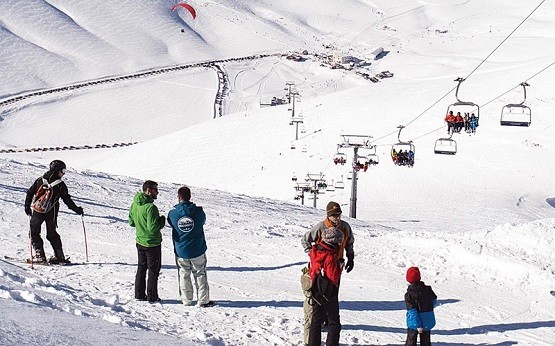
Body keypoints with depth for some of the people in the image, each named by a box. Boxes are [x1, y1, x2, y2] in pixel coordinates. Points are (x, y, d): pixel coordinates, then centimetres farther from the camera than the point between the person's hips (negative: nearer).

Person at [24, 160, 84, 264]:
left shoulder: (40, 180, 1)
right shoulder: (60, 185, -7)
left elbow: (30, 193, 3)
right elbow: (67, 200, -5)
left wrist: (27, 206, 12)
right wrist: (77, 209, 5)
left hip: (37, 212, 0)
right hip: (51, 213, 0)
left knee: (34, 232, 9)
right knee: (52, 234, 14)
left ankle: (39, 255, -5)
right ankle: (59, 256, 12)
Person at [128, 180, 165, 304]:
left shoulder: (134, 205, 0)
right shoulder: (150, 207, -26)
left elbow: (131, 222, 10)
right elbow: (153, 227, -28)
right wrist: (161, 220, -11)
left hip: (140, 242, 7)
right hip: (152, 243, -7)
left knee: (141, 268, 19)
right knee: (153, 270, 6)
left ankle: (139, 294, 25)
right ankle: (152, 297, 12)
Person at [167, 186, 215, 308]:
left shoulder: (172, 213, -12)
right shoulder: (199, 212, -13)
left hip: (181, 252, 1)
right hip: (198, 251, -1)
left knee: (184, 275, 16)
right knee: (200, 275, 11)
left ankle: (186, 300, 22)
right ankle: (203, 300, 13)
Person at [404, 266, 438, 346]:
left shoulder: (409, 295, -18)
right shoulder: (428, 290, -6)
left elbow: (412, 312, -21)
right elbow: (434, 302, 10)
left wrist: (418, 325, -18)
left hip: (414, 323, -4)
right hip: (427, 323, 4)